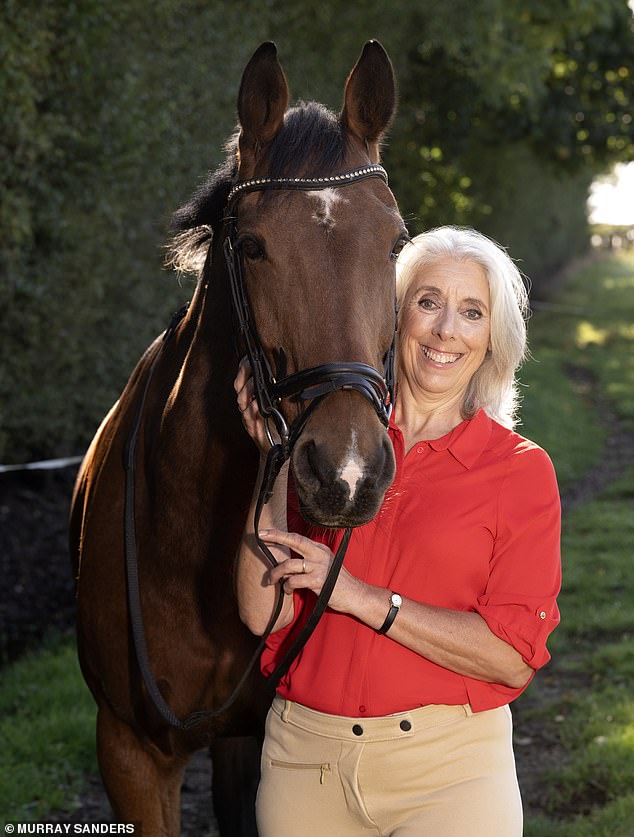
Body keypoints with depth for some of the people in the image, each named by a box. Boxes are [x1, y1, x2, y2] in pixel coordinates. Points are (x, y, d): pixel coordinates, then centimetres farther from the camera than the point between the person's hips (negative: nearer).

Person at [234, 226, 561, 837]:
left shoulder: (521, 469, -3)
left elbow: (514, 658, -12)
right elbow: (263, 614, -6)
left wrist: (360, 596, -16)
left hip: (448, 765, -2)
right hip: (305, 760, 2)